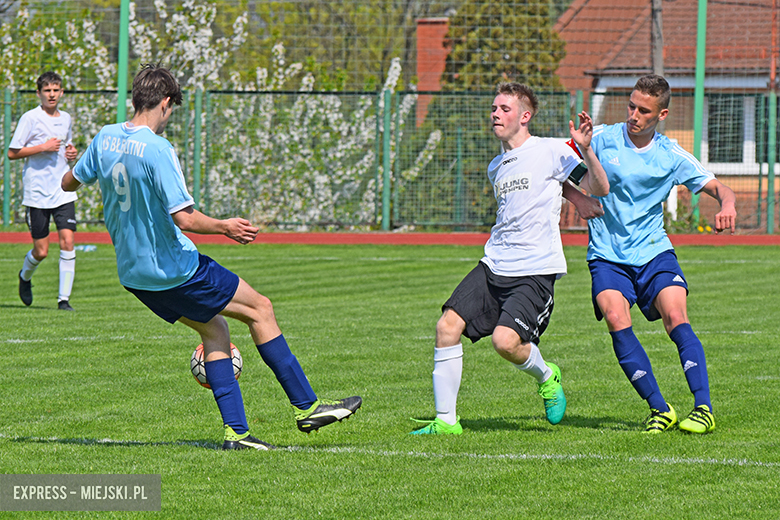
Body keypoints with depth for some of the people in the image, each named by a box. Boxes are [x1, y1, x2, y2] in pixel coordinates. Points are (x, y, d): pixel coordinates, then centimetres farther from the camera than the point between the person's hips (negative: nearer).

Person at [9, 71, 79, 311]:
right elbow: (12, 153, -8)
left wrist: (72, 152, 7)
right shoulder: (30, 119, -6)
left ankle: (64, 298, -5)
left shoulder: (65, 118, 11)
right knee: (41, 251, 0)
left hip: (63, 190, 4)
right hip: (37, 192, -4)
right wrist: (43, 147, -16)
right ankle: (25, 277, 33)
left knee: (67, 241, -11)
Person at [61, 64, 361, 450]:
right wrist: (224, 227, -10)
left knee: (214, 329, 18)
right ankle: (306, 406, 8)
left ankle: (236, 431, 10)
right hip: (174, 269, -8)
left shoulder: (106, 139, 1)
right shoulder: (157, 150, -22)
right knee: (260, 309, 5)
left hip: (132, 273, 8)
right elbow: (184, 218, -26)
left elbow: (68, 183, 16)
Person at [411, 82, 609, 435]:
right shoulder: (496, 167, 19)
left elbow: (599, 189, -8)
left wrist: (585, 149, -22)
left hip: (535, 271, -7)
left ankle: (546, 377, 10)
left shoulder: (550, 151, -2)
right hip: (494, 264, 7)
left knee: (505, 341, -24)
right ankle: (445, 420, 0)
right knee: (447, 326, -8)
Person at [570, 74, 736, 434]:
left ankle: (704, 407, -20)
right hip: (607, 255, 0)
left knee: (676, 317, -21)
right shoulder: (601, 139, 0)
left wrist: (727, 206, -23)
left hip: (654, 252, 0)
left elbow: (717, 187, 0)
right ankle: (659, 409, -15)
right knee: (617, 320, -22)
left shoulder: (672, 156, 1)